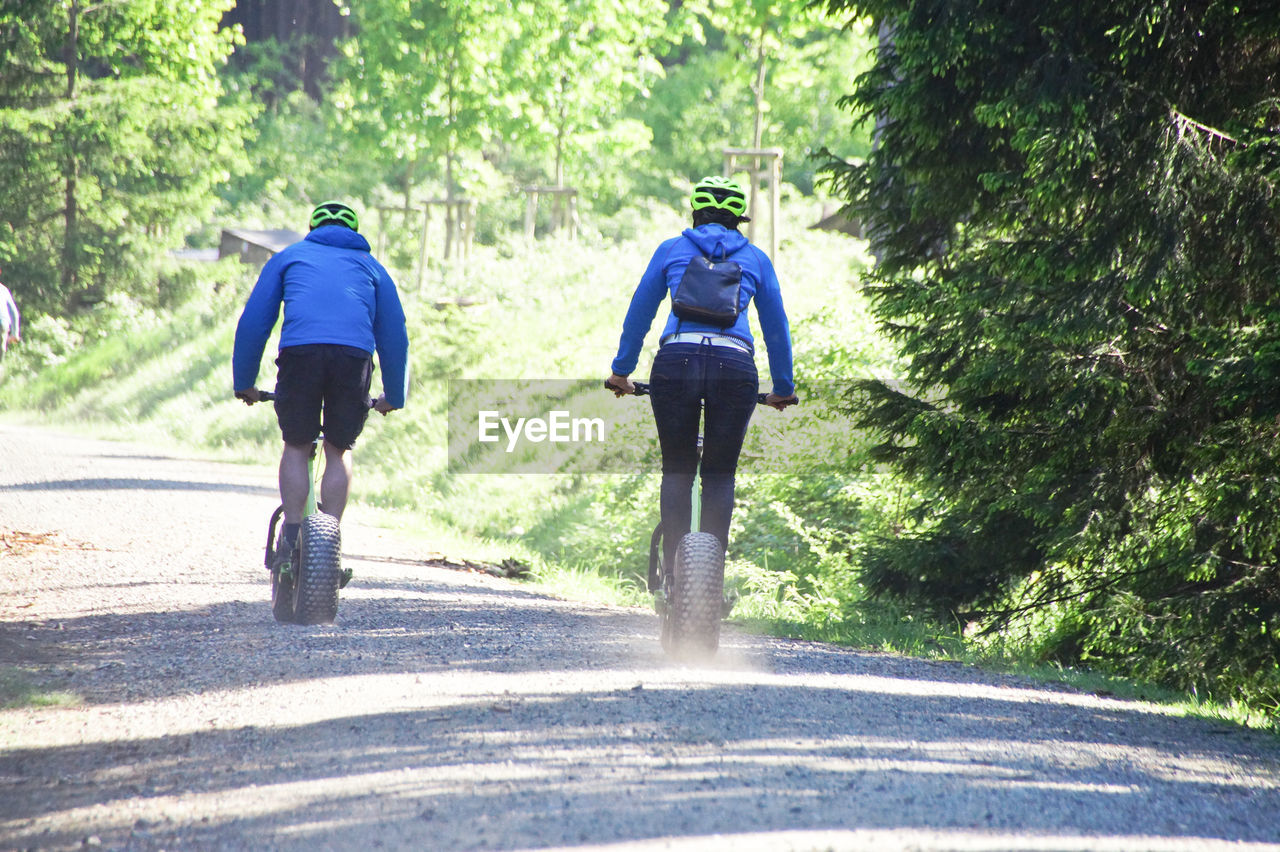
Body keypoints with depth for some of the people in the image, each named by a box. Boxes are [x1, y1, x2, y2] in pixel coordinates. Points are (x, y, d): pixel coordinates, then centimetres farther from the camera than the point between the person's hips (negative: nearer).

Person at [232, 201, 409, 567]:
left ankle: (291, 536, 5)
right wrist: (394, 396, 38)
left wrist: (244, 383, 30)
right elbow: (394, 334, 29)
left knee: (296, 446, 15)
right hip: (355, 354, 1)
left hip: (300, 350, -1)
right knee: (339, 451, 15)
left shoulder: (289, 257, 28)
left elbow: (253, 322, 23)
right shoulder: (370, 266, 31)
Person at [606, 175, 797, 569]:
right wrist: (783, 388, 34)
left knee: (676, 472, 12)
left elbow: (639, 314, 21)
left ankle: (673, 571, 1)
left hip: (676, 362, 0)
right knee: (720, 475, 12)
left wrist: (621, 372, 30)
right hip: (735, 367, 0)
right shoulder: (755, 258, 19)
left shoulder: (672, 249, 18)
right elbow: (776, 327, 24)